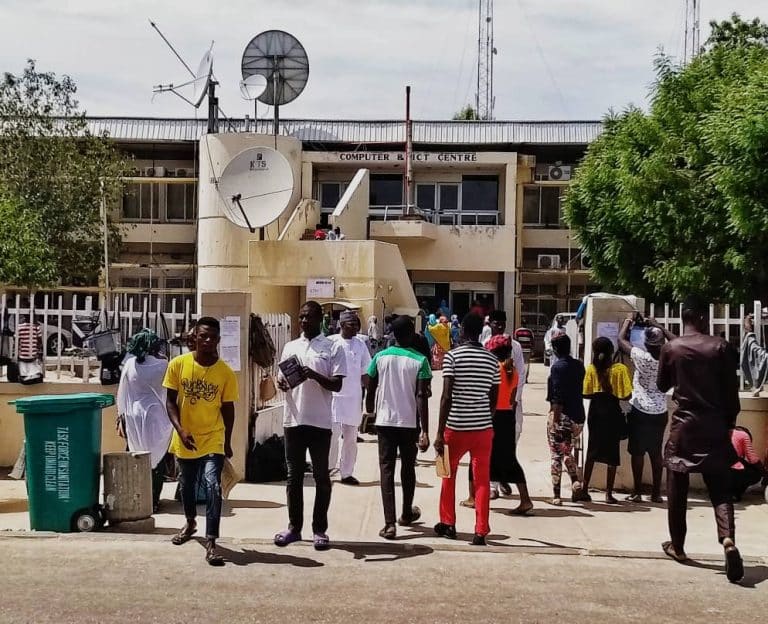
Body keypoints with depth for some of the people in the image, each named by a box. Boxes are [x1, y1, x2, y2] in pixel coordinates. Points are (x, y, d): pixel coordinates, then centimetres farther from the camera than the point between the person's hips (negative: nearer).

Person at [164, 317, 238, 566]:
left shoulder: (226, 373, -9)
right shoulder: (178, 364, -9)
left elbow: (227, 409, 2)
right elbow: (170, 402, -4)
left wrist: (227, 442, 10)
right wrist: (181, 430, -17)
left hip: (213, 440, -2)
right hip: (185, 440, 2)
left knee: (213, 487, -17)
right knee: (187, 485, 20)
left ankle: (211, 542, -13)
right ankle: (190, 523, 47)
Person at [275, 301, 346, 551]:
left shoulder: (333, 348, -2)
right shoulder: (290, 347, 12)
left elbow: (337, 385, -7)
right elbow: (281, 379, 14)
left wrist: (313, 375, -23)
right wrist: (282, 383, -10)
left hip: (320, 421, -4)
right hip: (293, 420, 4)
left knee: (321, 476, 3)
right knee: (294, 476, 9)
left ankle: (320, 529, 11)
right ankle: (294, 527, 18)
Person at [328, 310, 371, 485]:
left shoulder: (360, 344, 7)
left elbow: (365, 373, 10)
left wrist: (365, 396, 6)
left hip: (354, 397, 4)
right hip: (334, 396, -4)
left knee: (350, 438, 8)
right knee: (332, 434, -5)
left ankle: (347, 473, 15)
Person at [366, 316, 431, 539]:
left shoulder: (380, 357, -1)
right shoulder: (420, 360, -8)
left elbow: (370, 391, 3)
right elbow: (421, 397, -13)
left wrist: (370, 413, 21)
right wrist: (425, 431, -13)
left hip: (385, 421, 1)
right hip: (409, 423, -1)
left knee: (387, 470, 1)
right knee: (408, 468, 17)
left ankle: (390, 523, -10)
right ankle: (407, 514, 34)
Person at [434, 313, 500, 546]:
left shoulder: (452, 356, -8)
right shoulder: (492, 360, 4)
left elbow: (447, 396, -13)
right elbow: (494, 398, 9)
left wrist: (440, 432, -12)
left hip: (456, 426, -2)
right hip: (483, 427, 2)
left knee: (449, 474, 18)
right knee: (482, 480, 6)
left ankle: (448, 524, 26)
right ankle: (480, 532, 2)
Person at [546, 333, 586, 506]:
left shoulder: (558, 367, -12)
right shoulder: (579, 365, 7)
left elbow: (557, 397, -17)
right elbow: (581, 389, 12)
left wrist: (555, 419, -17)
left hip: (561, 415, -6)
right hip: (577, 417, 6)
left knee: (556, 455, 2)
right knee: (567, 452, 23)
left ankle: (556, 495, 5)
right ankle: (576, 482, 6)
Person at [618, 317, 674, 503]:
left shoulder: (642, 357, -16)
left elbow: (621, 339, -4)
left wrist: (627, 323, 13)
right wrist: (658, 327, 19)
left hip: (640, 412, -4)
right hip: (660, 412, 4)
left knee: (638, 452, 4)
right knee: (656, 453, 11)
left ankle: (637, 492, 6)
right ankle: (656, 493, 14)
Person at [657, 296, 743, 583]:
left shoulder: (671, 348, -3)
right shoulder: (721, 347, -4)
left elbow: (662, 385, 10)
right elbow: (732, 391, -2)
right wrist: (730, 422, 9)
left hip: (683, 425, 0)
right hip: (715, 426, 0)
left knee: (677, 489, 13)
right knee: (720, 489, 2)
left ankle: (677, 546, 21)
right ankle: (728, 540, -20)